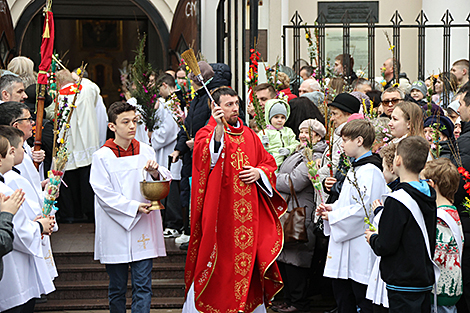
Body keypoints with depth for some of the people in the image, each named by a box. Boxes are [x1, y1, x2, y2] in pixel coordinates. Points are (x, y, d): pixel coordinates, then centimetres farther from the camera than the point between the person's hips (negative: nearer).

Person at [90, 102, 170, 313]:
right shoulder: (102, 157, -3)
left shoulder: (145, 151, 6)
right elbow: (104, 194, -8)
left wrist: (155, 173, -16)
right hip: (115, 231, -2)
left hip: (142, 229, 2)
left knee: (142, 286, -2)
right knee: (117, 289, 7)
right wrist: (134, 207, -16)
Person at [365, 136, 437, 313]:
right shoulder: (429, 196, 6)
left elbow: (386, 246, -20)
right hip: (425, 278, 8)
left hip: (403, 284, -8)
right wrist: (383, 212, 20)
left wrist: (372, 238, 3)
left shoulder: (397, 200, -20)